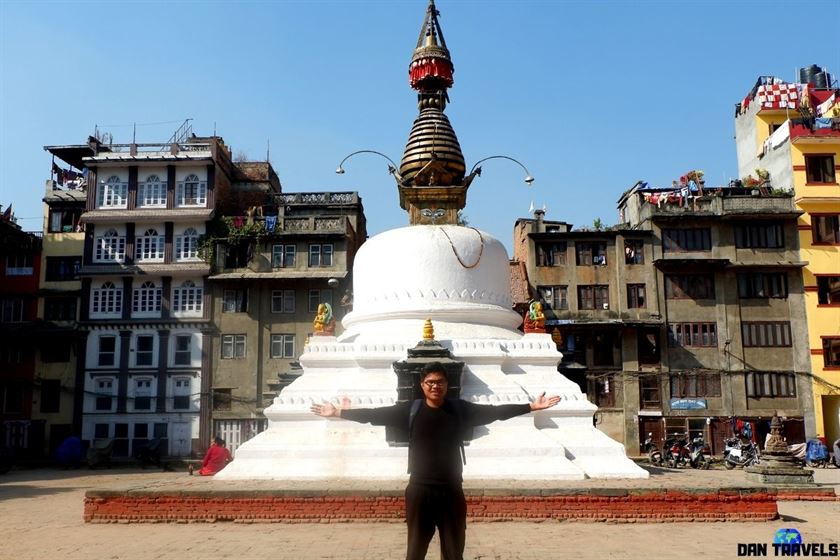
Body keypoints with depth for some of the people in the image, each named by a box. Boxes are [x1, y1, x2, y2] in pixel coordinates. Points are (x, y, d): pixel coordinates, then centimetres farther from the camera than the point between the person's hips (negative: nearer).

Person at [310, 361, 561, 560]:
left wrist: (531, 406, -8)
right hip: (419, 490, -1)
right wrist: (338, 412, -3)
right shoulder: (410, 410, -2)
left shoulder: (460, 409, 0)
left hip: (451, 490, 1)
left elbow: (496, 411, -3)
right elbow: (375, 414, -1)